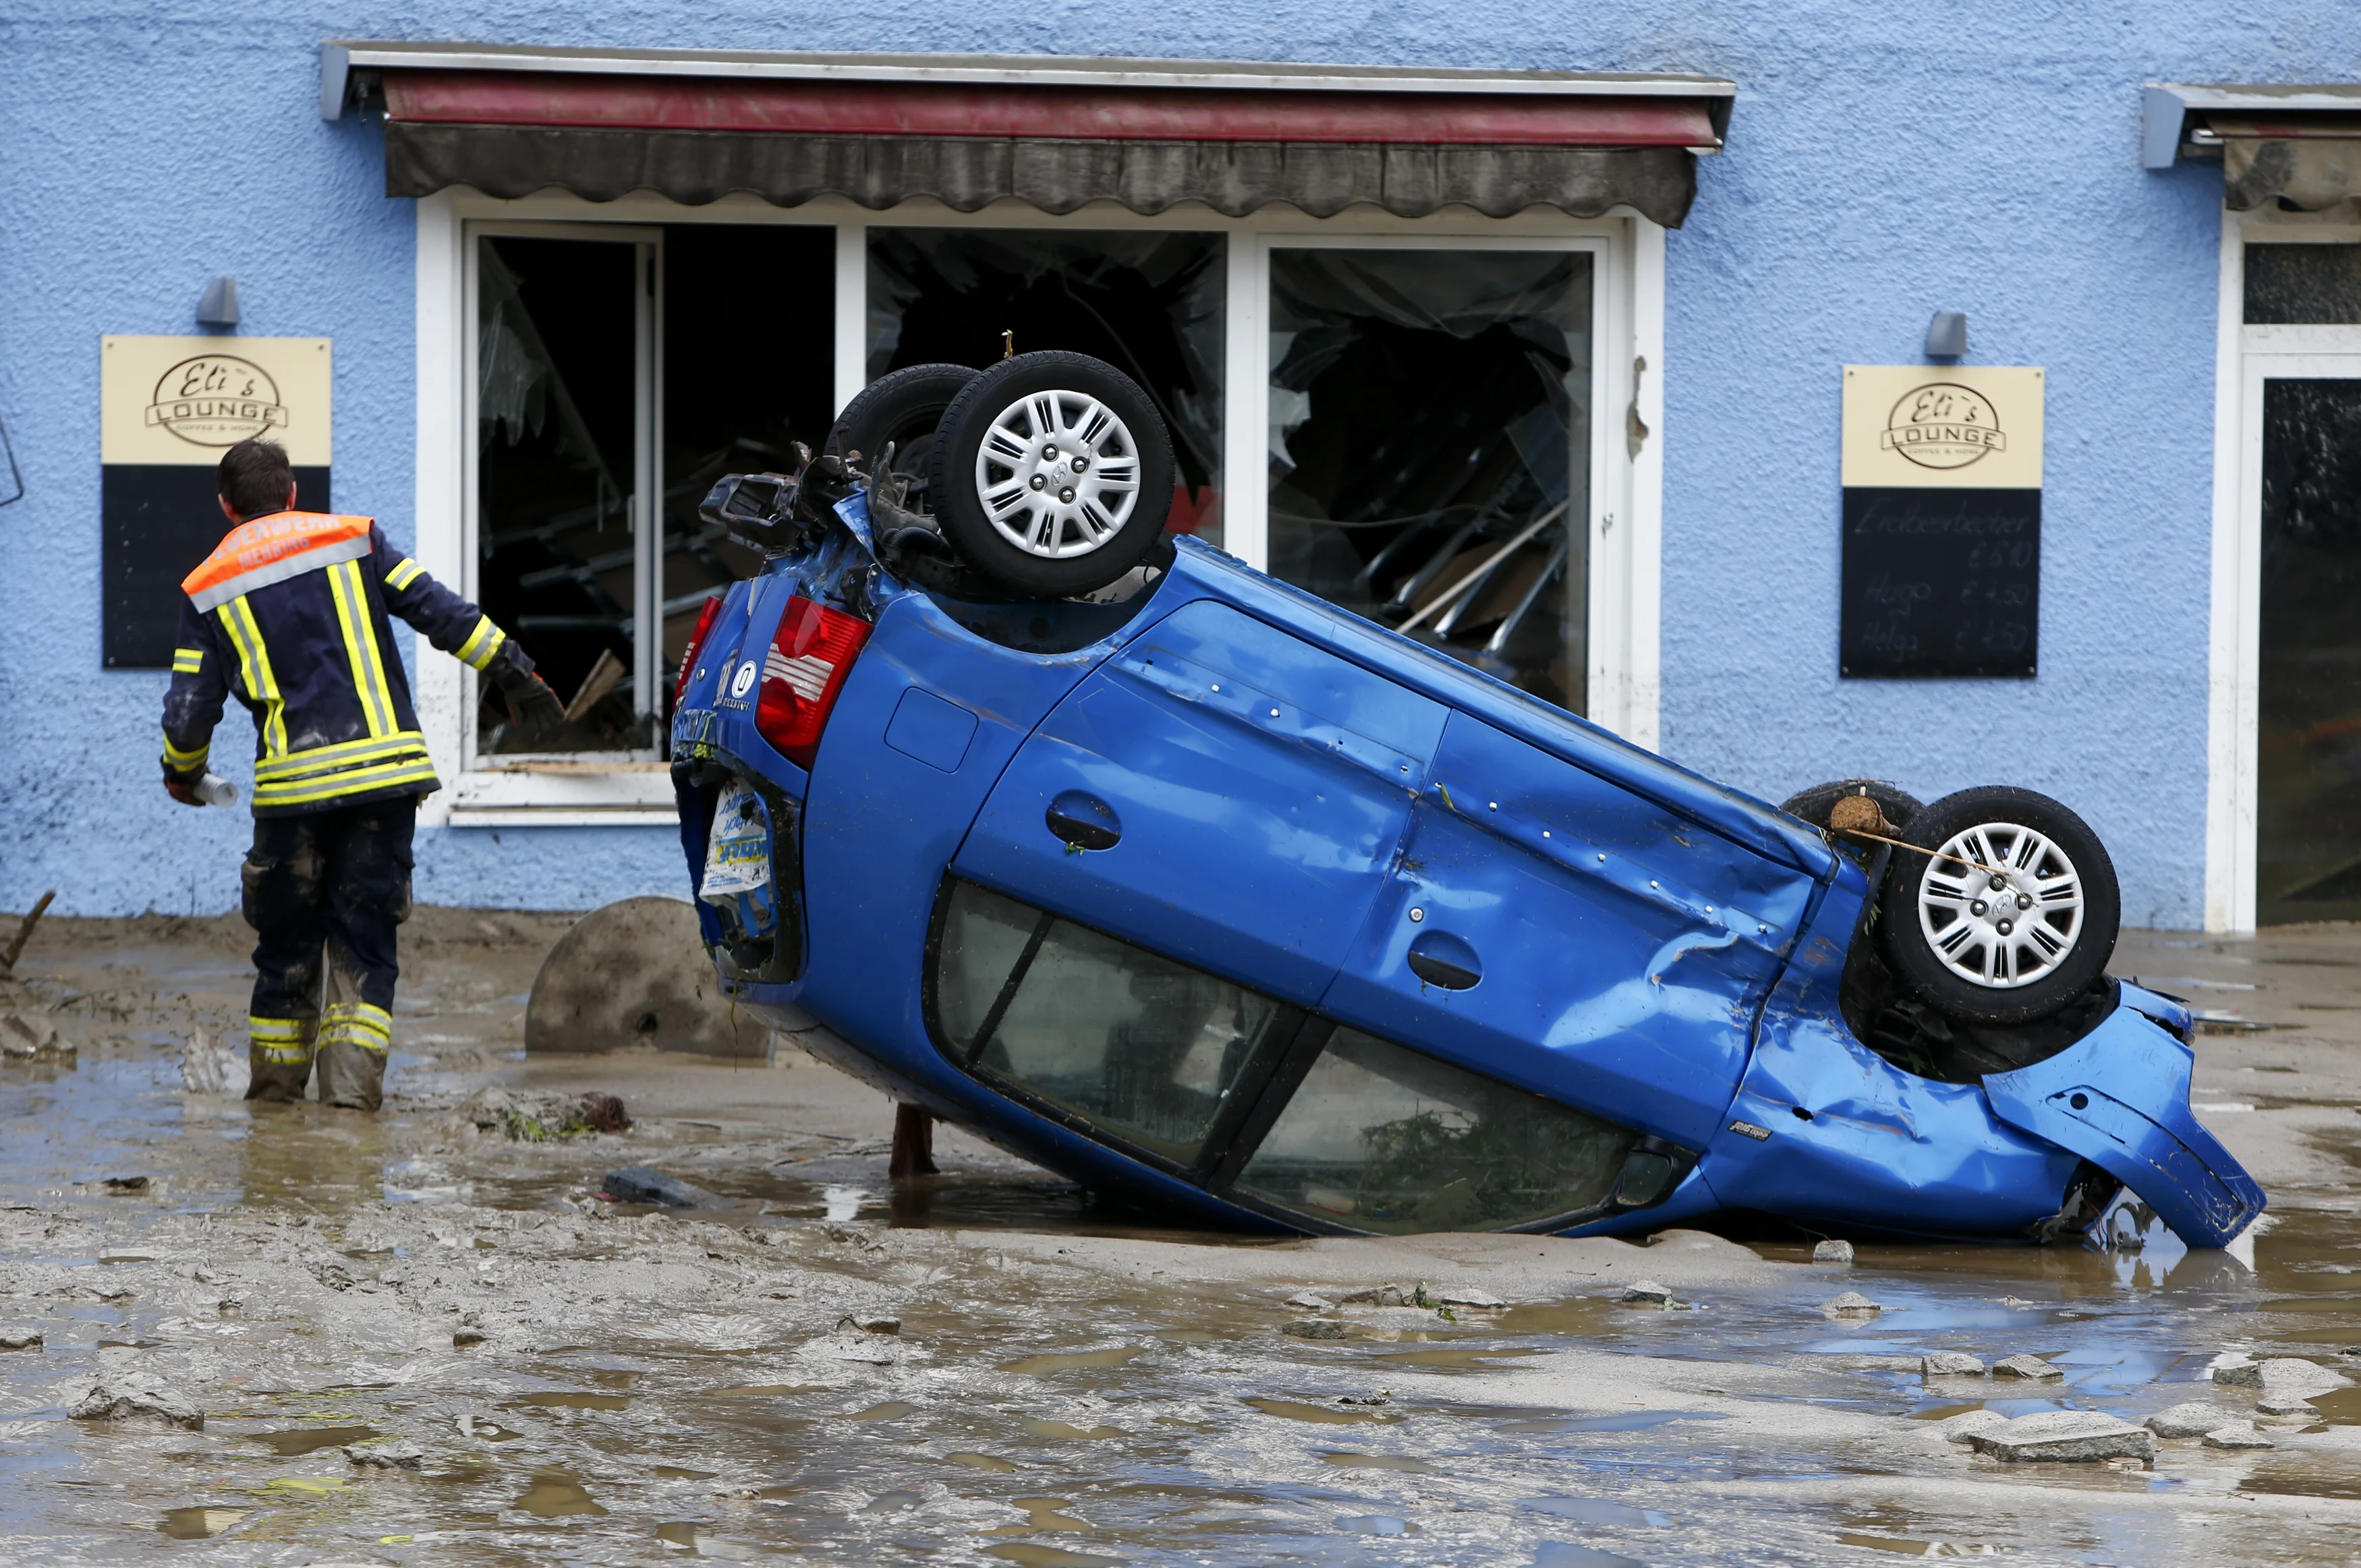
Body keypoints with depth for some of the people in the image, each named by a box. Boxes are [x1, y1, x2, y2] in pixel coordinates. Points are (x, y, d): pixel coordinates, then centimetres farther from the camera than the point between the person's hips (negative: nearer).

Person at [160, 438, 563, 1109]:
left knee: (287, 938, 13)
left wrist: (182, 774, 26)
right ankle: (353, 1076, -6)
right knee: (364, 934, 5)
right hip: (387, 771, 0)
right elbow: (439, 611, 3)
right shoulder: (353, 540, 9)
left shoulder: (208, 589, 9)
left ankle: (276, 1082, 18)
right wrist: (512, 672, 10)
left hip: (292, 779, 0)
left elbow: (190, 711, 7)